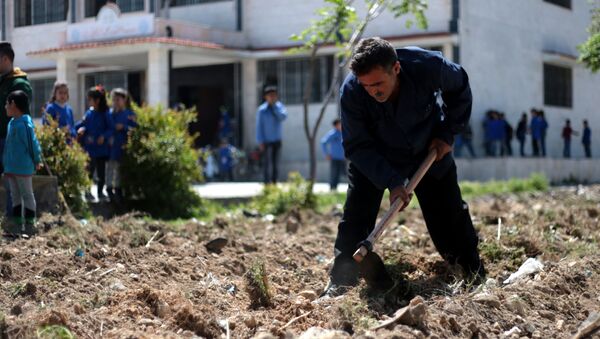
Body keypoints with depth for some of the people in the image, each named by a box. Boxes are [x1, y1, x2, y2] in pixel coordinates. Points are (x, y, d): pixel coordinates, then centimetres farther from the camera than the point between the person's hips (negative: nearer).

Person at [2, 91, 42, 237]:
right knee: (15, 196, 14)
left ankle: (29, 225, 6)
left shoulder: (24, 124, -20)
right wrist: (7, 164, 18)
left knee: (27, 195, 0)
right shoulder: (12, 123, 9)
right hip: (11, 167, 9)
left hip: (23, 168, -9)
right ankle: (17, 224, 22)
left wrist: (36, 161, -11)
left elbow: (32, 143, -17)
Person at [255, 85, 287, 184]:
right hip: (267, 141, -4)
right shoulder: (262, 110, -7)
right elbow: (259, 126, -7)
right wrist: (260, 141, -11)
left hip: (277, 140, 4)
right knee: (267, 162, -8)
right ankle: (267, 182, -5)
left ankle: (274, 182, 14)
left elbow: (283, 117, -13)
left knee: (275, 162, 9)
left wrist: (274, 106, -16)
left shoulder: (279, 106, 4)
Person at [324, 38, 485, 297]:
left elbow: (460, 90, -7)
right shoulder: (351, 91, -33)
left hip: (428, 151, 1)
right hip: (373, 158, -1)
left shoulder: (428, 66, -31)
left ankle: (476, 275, 19)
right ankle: (339, 283, -3)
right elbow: (357, 147, -23)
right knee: (355, 220, -12)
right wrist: (391, 182, -32)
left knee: (450, 217, 2)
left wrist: (448, 134, -11)